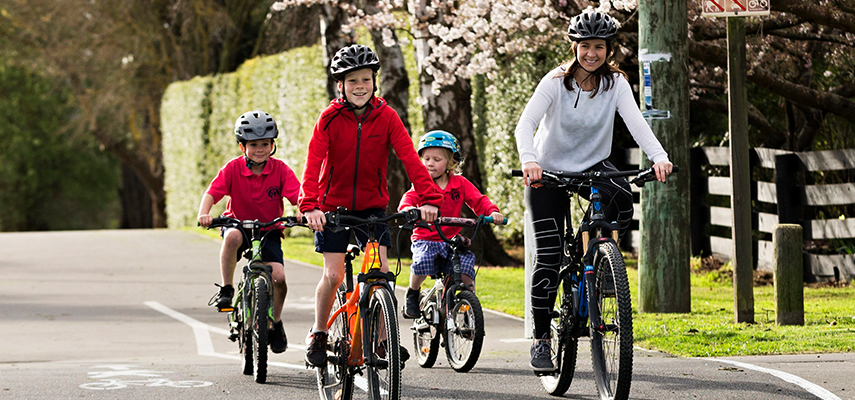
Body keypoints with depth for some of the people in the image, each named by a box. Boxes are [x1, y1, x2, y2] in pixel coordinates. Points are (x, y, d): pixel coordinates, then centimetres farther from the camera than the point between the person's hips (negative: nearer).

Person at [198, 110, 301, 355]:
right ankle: (226, 289, -20)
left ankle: (276, 324, 9)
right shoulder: (232, 169, -10)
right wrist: (204, 213, -40)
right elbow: (212, 192, -20)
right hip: (239, 223, -1)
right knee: (232, 236, -39)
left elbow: (297, 195, -19)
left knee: (278, 276, -18)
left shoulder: (280, 170, -8)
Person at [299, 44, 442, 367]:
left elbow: (410, 158, -15)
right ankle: (318, 335, 15)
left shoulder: (386, 117, -7)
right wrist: (309, 205, -34)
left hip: (372, 205, 1)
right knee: (333, 275, -6)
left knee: (381, 271, -10)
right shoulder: (330, 118, -11)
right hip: (333, 206, -1)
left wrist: (428, 198, -29)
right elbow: (313, 162, -20)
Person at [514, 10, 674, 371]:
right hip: (550, 171, -2)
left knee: (622, 198, -33)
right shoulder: (556, 82, -16)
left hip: (592, 166, 2)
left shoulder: (615, 83, -9)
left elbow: (636, 122, -22)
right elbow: (525, 124, -28)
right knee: (548, 256, -9)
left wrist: (659, 157, -42)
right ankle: (541, 339, 3)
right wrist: (529, 160, -49)